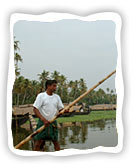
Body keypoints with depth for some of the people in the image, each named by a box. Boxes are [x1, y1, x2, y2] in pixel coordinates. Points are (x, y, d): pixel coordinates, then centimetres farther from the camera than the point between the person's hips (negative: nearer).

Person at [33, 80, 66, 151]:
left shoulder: (57, 97, 8)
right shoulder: (41, 96, -6)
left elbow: (61, 109, 9)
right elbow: (35, 109, -12)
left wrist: (67, 110, -14)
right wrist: (43, 119, -22)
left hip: (53, 122, 4)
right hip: (42, 122, -4)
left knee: (55, 141, 9)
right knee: (38, 141, -2)